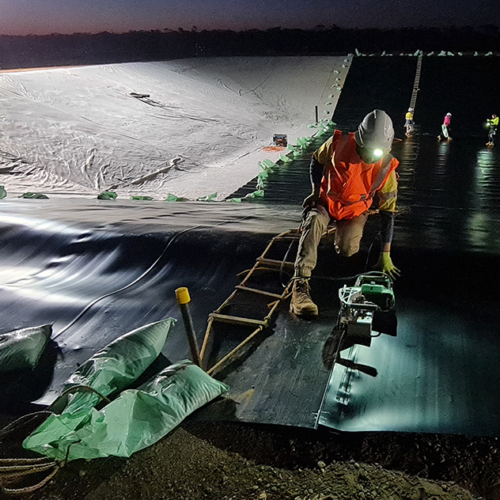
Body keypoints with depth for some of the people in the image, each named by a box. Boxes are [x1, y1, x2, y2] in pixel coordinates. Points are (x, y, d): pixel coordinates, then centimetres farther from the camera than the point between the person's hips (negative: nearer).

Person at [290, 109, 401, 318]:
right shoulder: (338, 143, -21)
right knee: (314, 222, -33)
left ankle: (342, 231, 19)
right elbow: (317, 161, 3)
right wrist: (316, 191, -5)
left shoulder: (386, 167, -19)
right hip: (326, 201, -1)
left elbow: (388, 211, -14)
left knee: (346, 250, -22)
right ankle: (300, 285, -42)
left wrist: (385, 254, -14)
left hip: (355, 210, 1)